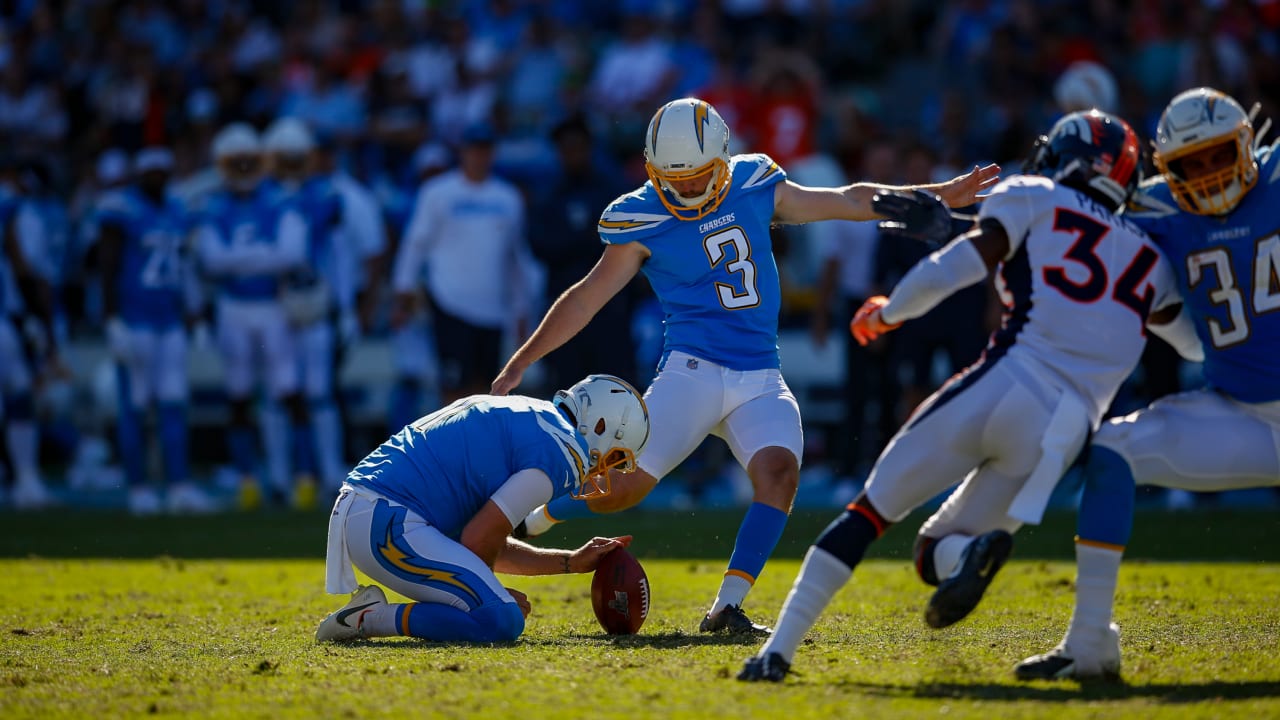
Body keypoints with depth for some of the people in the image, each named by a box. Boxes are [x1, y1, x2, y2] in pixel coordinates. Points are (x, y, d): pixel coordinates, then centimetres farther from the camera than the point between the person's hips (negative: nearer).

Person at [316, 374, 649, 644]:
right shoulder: (561, 452, -7)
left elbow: (482, 538, 25)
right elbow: (479, 540, -10)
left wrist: (571, 562, 27)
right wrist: (483, 591, 9)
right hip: (387, 523, -10)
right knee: (502, 621, -20)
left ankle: (371, 610, 8)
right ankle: (369, 619, -15)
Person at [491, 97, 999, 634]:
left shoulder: (754, 187, 8)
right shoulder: (642, 220, -2)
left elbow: (849, 201, 18)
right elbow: (589, 296, 3)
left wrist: (941, 195, 19)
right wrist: (520, 364, 1)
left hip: (761, 380, 3)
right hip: (693, 369, -3)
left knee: (779, 470, -23)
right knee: (627, 484, -14)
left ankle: (727, 608, -21)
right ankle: (524, 519, 13)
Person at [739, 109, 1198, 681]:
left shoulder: (1037, 200, 12)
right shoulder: (1151, 260, 24)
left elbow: (960, 265, 0)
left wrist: (889, 312, 15)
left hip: (1007, 387, -3)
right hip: (1065, 433, 4)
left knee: (872, 511, 7)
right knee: (933, 552, 16)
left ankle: (780, 649, -9)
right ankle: (969, 551, -23)